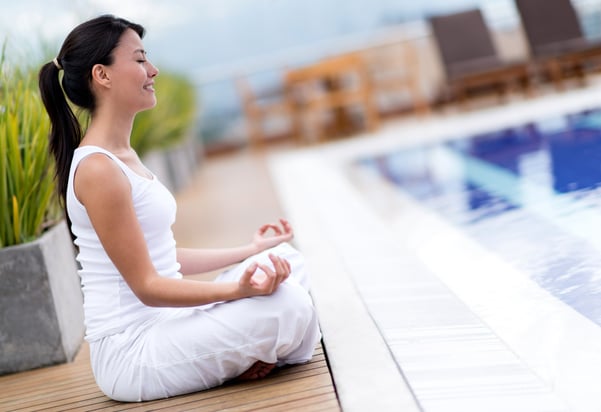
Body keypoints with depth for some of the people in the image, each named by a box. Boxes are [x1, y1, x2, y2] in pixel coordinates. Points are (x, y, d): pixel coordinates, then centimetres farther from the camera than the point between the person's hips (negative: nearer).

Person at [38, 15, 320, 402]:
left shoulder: (123, 156, 13)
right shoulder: (97, 169, -18)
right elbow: (146, 286, -19)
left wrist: (250, 250, 19)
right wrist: (237, 289, -30)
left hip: (160, 324, 10)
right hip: (130, 350, -10)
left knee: (287, 260, 9)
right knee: (287, 305, -25)